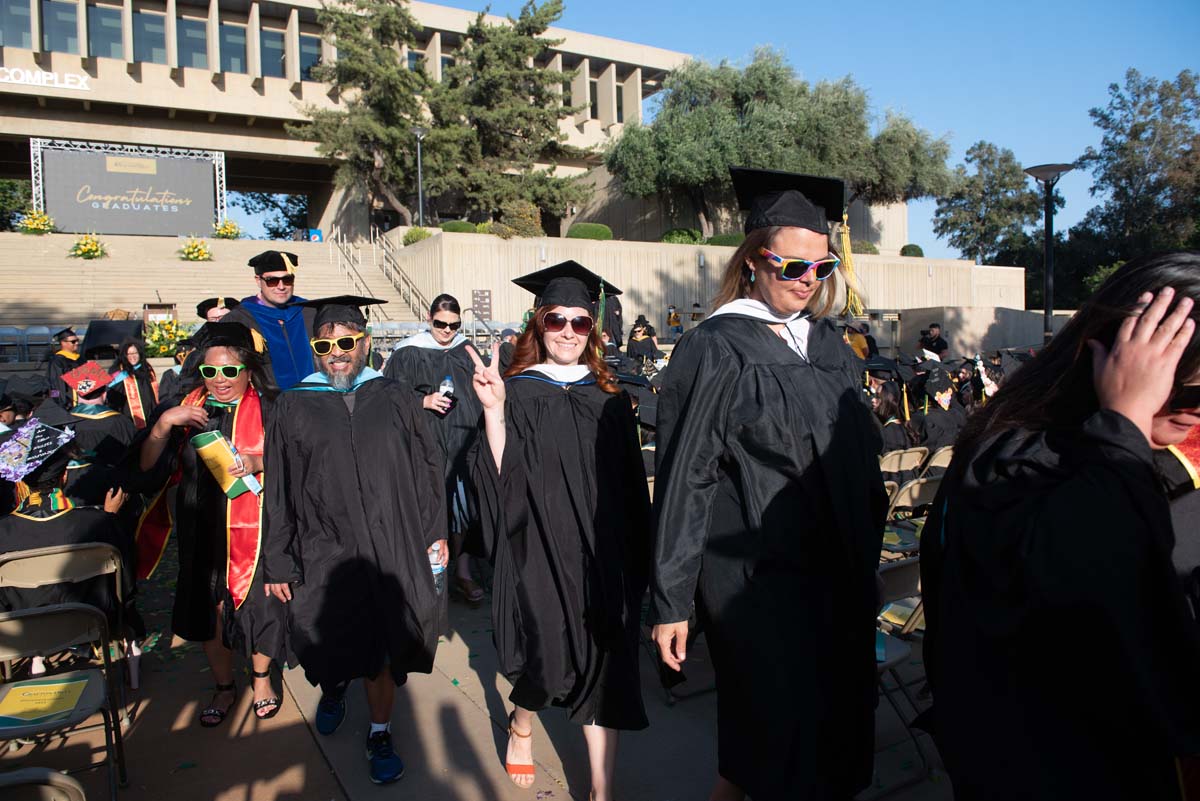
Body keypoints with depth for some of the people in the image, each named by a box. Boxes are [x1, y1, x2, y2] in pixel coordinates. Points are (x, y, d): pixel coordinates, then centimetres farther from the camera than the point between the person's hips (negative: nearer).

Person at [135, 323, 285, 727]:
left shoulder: (268, 409, -5)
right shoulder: (186, 409, 2)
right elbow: (148, 467, -3)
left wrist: (260, 462, -23)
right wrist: (164, 423, -18)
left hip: (254, 531, -3)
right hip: (203, 533, 3)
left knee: (257, 606, 8)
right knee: (209, 610, 13)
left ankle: (262, 678, 34)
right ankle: (224, 687, 34)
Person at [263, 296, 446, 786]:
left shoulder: (397, 399, 1)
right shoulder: (294, 407, -1)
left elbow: (427, 469, 5)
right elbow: (278, 492, 0)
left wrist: (435, 532, 2)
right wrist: (278, 562, 0)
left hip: (390, 548, 0)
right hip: (323, 552, 1)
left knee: (383, 648, 7)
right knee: (331, 645, 16)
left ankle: (380, 734, 29)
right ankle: (334, 685, 50)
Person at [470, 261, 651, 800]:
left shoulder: (609, 400, 5)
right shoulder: (516, 393, -2)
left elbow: (631, 485, 9)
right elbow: (503, 478, -11)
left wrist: (635, 554, 7)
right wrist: (493, 410, -23)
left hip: (601, 554, 3)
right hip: (539, 551, -2)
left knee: (602, 662, 4)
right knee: (544, 653, 6)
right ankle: (520, 726, 41)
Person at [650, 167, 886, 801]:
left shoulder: (829, 344, 8)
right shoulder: (714, 351, -11)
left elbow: (862, 453, 15)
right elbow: (683, 481, -13)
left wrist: (867, 551, 14)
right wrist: (670, 602, -13)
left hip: (836, 576, 7)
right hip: (756, 580, -7)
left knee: (836, 730, 15)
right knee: (782, 744, -2)